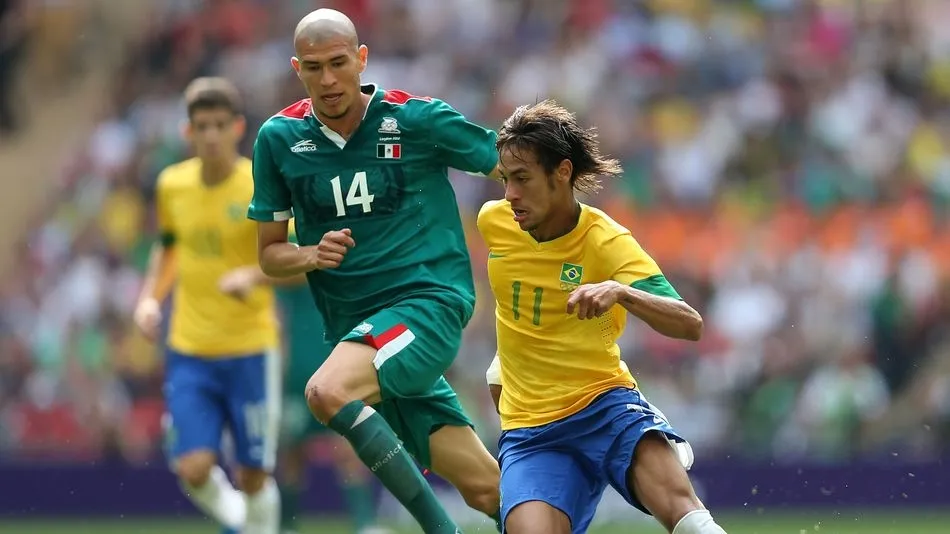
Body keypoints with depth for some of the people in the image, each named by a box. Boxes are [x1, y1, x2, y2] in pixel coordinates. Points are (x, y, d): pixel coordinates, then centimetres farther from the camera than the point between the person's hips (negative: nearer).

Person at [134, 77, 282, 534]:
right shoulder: (172, 185, 4)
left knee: (253, 475, 1)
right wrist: (151, 298, 6)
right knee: (194, 470, -10)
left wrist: (255, 276, -25)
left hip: (251, 347, -3)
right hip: (189, 351, 3)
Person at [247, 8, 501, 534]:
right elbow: (269, 254, 12)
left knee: (328, 391, -31)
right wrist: (312, 255, -9)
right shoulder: (278, 138, 4)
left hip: (428, 299, -4)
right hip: (358, 329, 4)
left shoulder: (418, 119, -5)